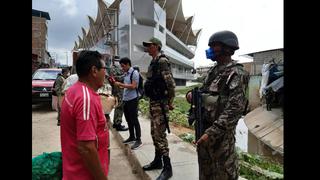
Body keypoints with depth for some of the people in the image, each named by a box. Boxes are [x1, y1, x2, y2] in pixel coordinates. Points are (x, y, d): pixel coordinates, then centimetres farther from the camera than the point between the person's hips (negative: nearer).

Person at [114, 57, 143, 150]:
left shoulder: (134, 73, -10)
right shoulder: (126, 74, 13)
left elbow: (133, 86, -19)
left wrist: (120, 84, -17)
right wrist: (118, 84, 5)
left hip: (132, 100, -8)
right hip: (125, 100, 8)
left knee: (134, 120, -3)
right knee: (128, 120, 16)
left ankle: (138, 140, 6)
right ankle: (132, 137, 30)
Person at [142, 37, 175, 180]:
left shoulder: (162, 61, -15)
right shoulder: (153, 62, 15)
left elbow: (171, 84, -20)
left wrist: (170, 102, -13)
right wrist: (151, 101, 17)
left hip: (160, 104, -10)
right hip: (153, 103, 10)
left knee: (160, 135, -5)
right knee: (154, 134, 17)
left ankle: (167, 168, 9)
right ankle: (157, 161, 32)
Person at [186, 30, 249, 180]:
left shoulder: (236, 73, -15)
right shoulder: (213, 70, 11)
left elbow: (235, 109, -22)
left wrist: (212, 132, -26)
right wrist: (192, 94, -4)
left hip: (221, 131, -8)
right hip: (203, 126, 8)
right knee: (205, 167, 22)